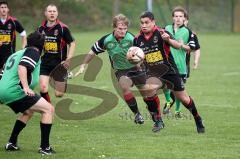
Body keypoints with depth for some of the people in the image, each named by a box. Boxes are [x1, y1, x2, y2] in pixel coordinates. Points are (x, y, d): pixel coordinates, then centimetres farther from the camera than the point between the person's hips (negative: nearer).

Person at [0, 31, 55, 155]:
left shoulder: (16, 54, 26)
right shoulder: (33, 52, -1)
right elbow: (22, 67, -19)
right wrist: (26, 87, -28)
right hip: (15, 90, -10)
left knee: (28, 112, 32)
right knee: (49, 109, -5)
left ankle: (11, 143, 28)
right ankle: (44, 147, -7)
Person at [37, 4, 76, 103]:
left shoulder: (63, 28, -9)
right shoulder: (41, 28, 3)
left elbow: (72, 43, -4)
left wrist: (68, 59, -14)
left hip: (59, 64, -3)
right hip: (45, 64, 3)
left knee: (59, 94, 2)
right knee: (43, 88, -17)